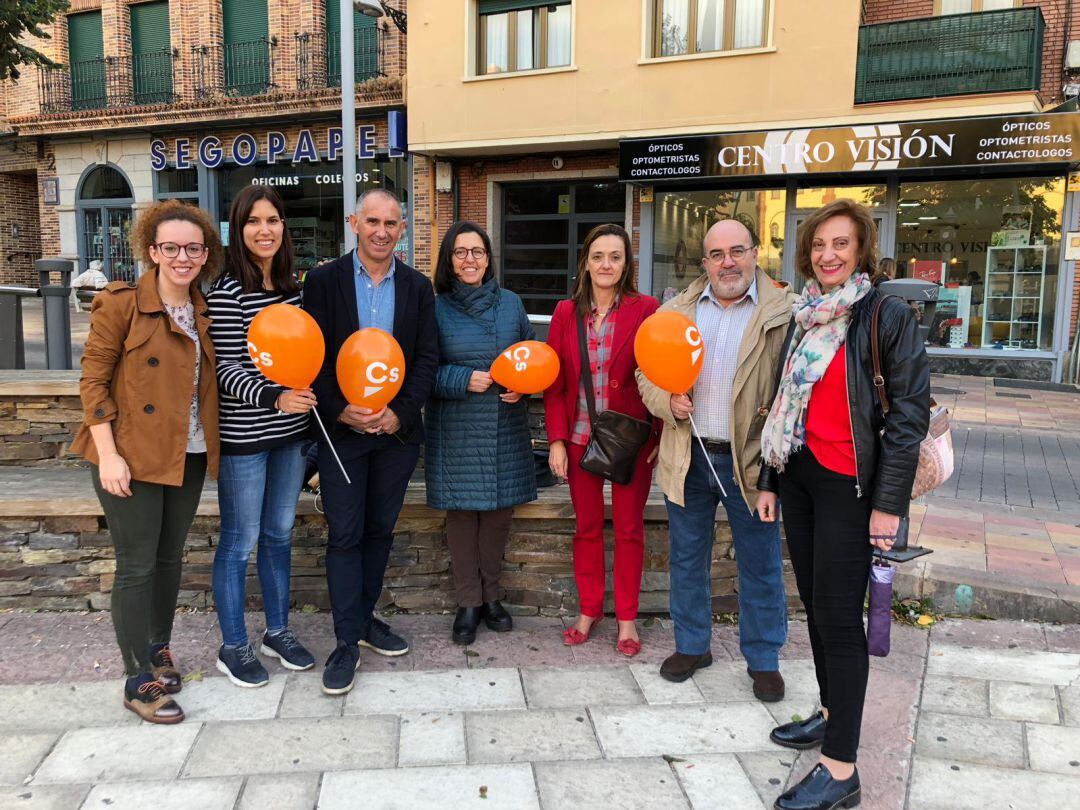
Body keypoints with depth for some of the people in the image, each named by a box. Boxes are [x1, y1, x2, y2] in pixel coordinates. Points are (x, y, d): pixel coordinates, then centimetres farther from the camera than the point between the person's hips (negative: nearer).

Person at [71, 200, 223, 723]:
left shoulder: (204, 312, 8)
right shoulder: (121, 304, -9)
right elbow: (93, 381, -10)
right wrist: (108, 455, -15)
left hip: (188, 456, 6)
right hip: (132, 455, -5)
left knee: (169, 557, 17)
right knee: (137, 566, 2)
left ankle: (158, 649, 36)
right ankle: (139, 681, 15)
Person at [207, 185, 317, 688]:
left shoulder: (293, 285, 7)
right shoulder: (226, 291, -13)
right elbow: (226, 370, -16)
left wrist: (308, 399, 5)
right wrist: (273, 397, -31)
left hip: (291, 430, 7)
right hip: (243, 434, -6)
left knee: (279, 533, 17)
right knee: (240, 542, 5)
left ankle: (278, 631, 33)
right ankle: (233, 647, 23)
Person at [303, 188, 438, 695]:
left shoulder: (418, 287, 5)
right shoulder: (324, 281, -1)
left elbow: (427, 358, 1)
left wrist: (400, 412, -12)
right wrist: (340, 410, -17)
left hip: (397, 428, 3)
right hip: (341, 428, -2)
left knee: (380, 530, 13)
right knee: (345, 535, 0)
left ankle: (364, 618, 29)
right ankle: (347, 641, 9)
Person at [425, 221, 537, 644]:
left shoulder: (510, 304, 6)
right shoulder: (436, 308, -2)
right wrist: (464, 380, -16)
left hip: (505, 428, 3)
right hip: (456, 430, -2)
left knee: (499, 509, 9)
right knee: (461, 511, 4)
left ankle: (490, 596, 27)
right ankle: (468, 602, 19)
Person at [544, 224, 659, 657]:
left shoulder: (645, 309, -5)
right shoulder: (566, 312, 2)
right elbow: (554, 382, 2)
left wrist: (660, 435, -11)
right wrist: (557, 440, -4)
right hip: (580, 437, 3)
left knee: (629, 528, 8)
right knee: (586, 526, 13)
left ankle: (627, 618, 23)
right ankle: (589, 610, 29)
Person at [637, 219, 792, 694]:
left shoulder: (785, 312, -3)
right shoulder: (676, 311, 7)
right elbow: (647, 375, 9)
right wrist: (668, 401, -9)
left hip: (750, 459, -3)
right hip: (688, 457, 3)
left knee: (760, 565, 8)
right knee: (687, 559, 15)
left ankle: (763, 659, 27)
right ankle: (692, 645, 34)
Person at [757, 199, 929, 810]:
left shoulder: (887, 315, -9)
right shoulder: (805, 318, 11)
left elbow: (912, 410, -12)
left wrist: (889, 503, -16)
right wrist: (770, 479, 13)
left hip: (849, 482, -7)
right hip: (799, 474, 7)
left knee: (838, 617, -4)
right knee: (815, 604, 15)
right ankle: (831, 716, 34)